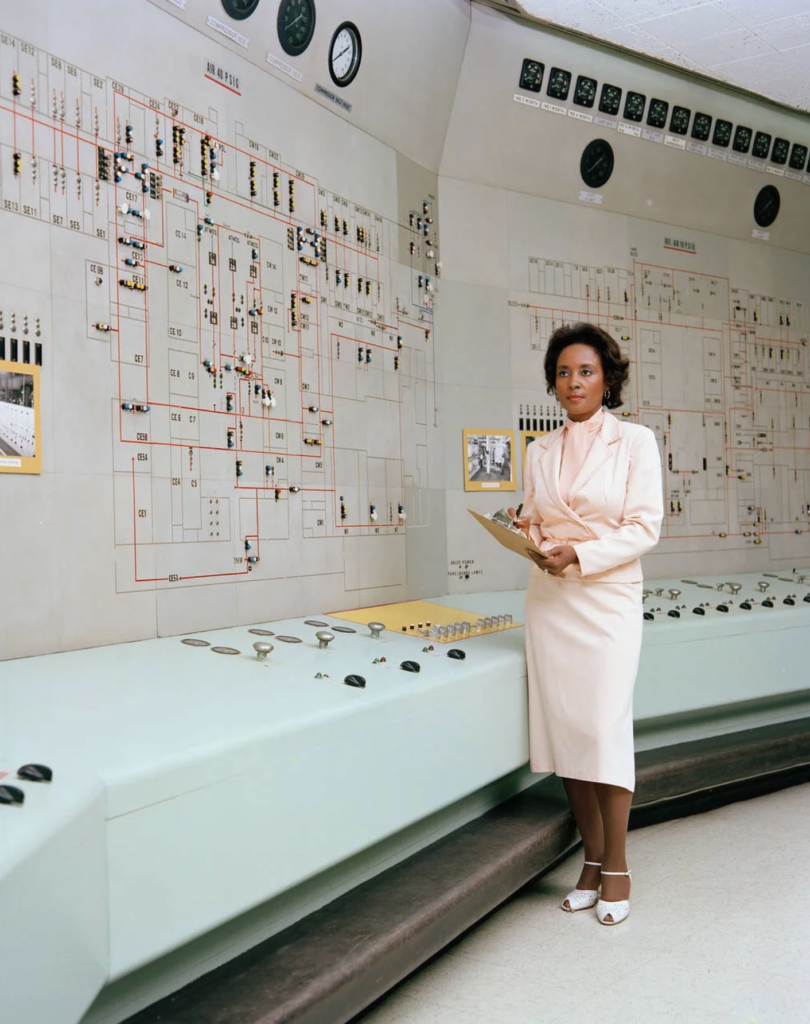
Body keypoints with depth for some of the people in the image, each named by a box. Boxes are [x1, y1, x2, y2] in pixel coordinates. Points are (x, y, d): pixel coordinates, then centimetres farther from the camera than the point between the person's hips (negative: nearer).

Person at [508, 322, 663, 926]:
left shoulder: (635, 440, -1)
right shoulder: (540, 451, 11)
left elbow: (645, 527, -7)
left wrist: (581, 553, -17)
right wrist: (526, 534, -7)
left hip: (607, 600, -4)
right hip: (549, 600, 4)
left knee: (605, 731, -5)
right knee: (564, 730, 5)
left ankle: (616, 866, 11)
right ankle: (592, 860, 20)